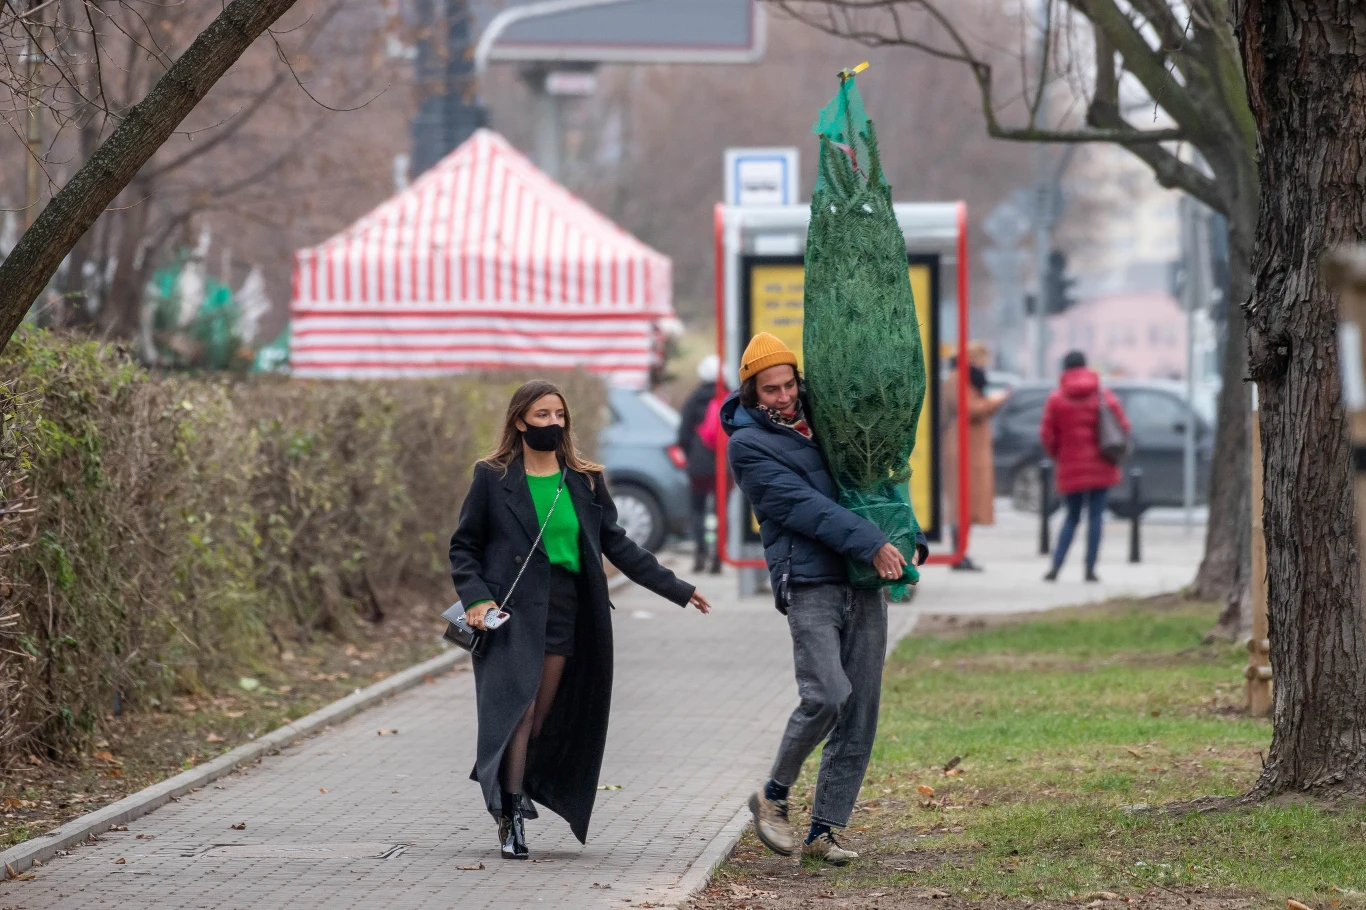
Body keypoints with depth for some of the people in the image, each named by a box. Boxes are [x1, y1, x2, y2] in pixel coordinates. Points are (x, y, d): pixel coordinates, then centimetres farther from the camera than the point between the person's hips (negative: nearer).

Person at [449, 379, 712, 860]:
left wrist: (675, 588, 14)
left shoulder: (584, 482, 12)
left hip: (565, 608, 4)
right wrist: (475, 598, -11)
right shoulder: (493, 478, 2)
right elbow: (464, 546, 5)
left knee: (545, 717, 1)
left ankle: (517, 789, 12)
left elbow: (616, 544, 16)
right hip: (513, 609, -4)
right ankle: (512, 812, -15)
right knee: (517, 707, -15)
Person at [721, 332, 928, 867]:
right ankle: (774, 796, 2)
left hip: (864, 585, 6)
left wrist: (910, 541, 10)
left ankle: (824, 831, 6)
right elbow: (803, 506, -11)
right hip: (810, 583, -6)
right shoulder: (748, 445, -1)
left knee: (861, 712, 1)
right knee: (827, 696, -21)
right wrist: (872, 545, -17)